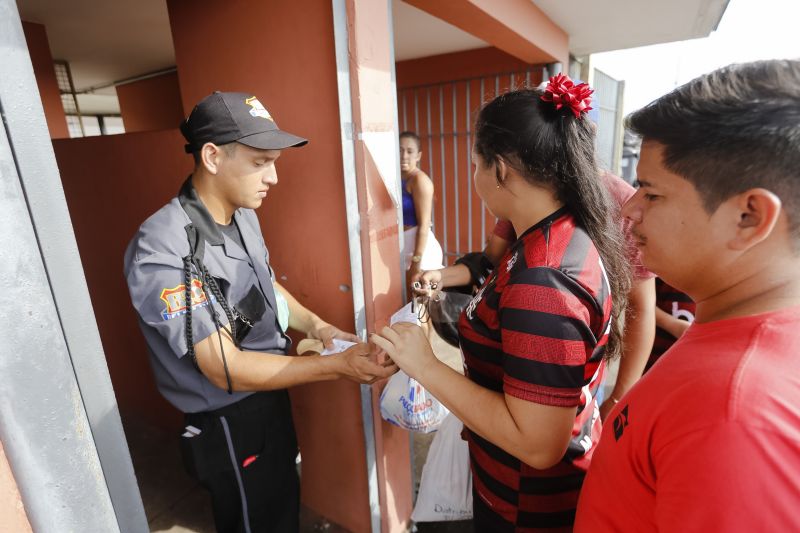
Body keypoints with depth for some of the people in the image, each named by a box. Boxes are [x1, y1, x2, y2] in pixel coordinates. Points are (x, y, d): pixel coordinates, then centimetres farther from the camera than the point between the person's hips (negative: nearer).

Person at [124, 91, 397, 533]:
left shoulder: (243, 214, -4)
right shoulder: (163, 250, -29)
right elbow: (226, 370, -28)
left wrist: (316, 326, -3)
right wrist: (339, 366, -28)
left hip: (270, 396, 7)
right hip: (229, 423, -7)